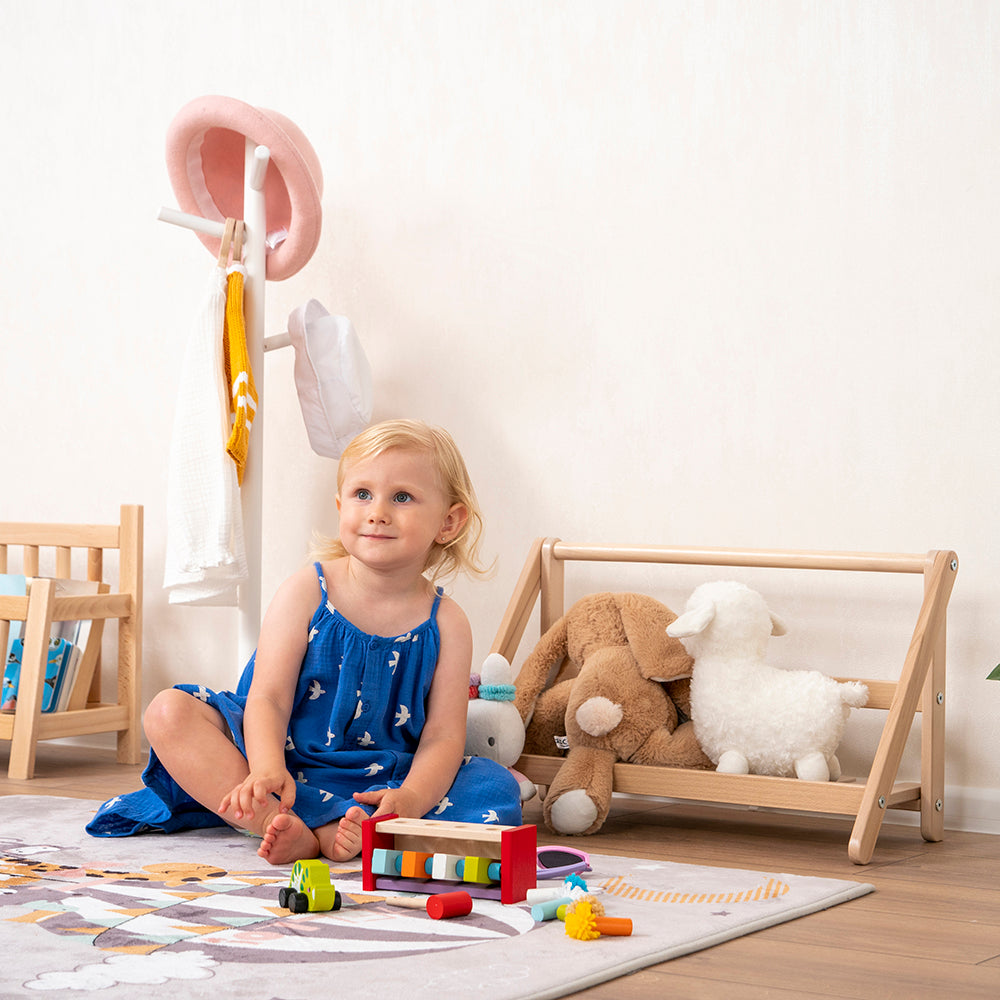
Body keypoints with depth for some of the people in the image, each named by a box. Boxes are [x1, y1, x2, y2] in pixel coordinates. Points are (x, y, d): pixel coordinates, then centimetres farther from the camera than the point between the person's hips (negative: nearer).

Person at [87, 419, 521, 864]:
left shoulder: (446, 623, -1)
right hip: (286, 760, 0)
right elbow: (268, 698, -11)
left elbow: (443, 738, -7)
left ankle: (333, 832, -38)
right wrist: (267, 770, -33)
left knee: (496, 789, -23)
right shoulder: (306, 591, -5)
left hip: (377, 788, 1)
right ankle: (283, 826, -36)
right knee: (169, 712, -21)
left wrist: (411, 798, -30)